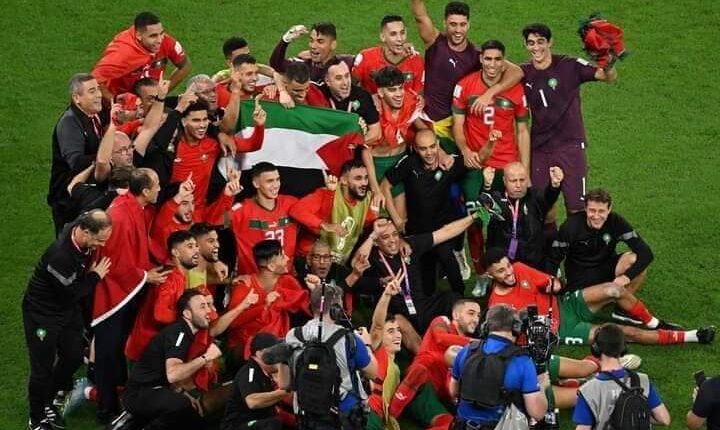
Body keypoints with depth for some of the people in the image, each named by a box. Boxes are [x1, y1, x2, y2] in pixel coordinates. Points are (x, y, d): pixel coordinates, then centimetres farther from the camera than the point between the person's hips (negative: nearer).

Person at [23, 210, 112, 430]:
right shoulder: (61, 256, -40)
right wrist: (95, 276, -16)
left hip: (68, 311, 8)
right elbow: (71, 295, -27)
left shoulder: (80, 225, -17)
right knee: (43, 368, 1)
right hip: (43, 314, -8)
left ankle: (47, 402, 37)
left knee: (74, 357, 15)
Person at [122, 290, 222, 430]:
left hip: (154, 391, 10)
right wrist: (205, 357, -25)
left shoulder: (185, 333, 12)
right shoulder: (177, 333, -17)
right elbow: (172, 374, -34)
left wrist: (184, 395, 2)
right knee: (181, 404, -37)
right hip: (139, 394, -10)